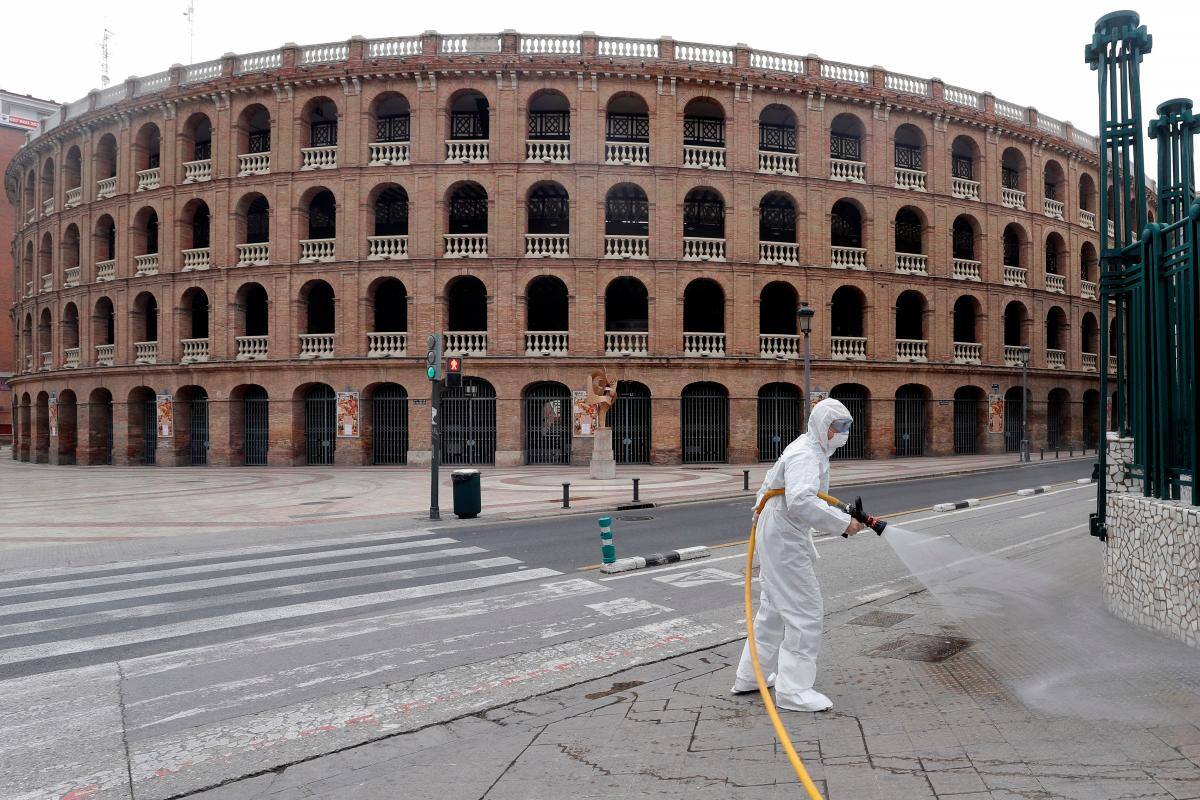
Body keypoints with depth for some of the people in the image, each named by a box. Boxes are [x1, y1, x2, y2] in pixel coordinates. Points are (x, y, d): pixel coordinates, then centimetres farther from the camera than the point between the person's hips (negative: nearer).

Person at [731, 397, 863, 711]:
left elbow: (769, 483, 23)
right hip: (784, 541, -11)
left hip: (777, 536, 11)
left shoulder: (811, 450, 15)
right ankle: (793, 689, 2)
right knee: (805, 611, -6)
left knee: (774, 608, 19)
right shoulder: (805, 455, -20)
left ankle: (752, 675, 30)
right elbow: (801, 502, -35)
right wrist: (843, 523, -32)